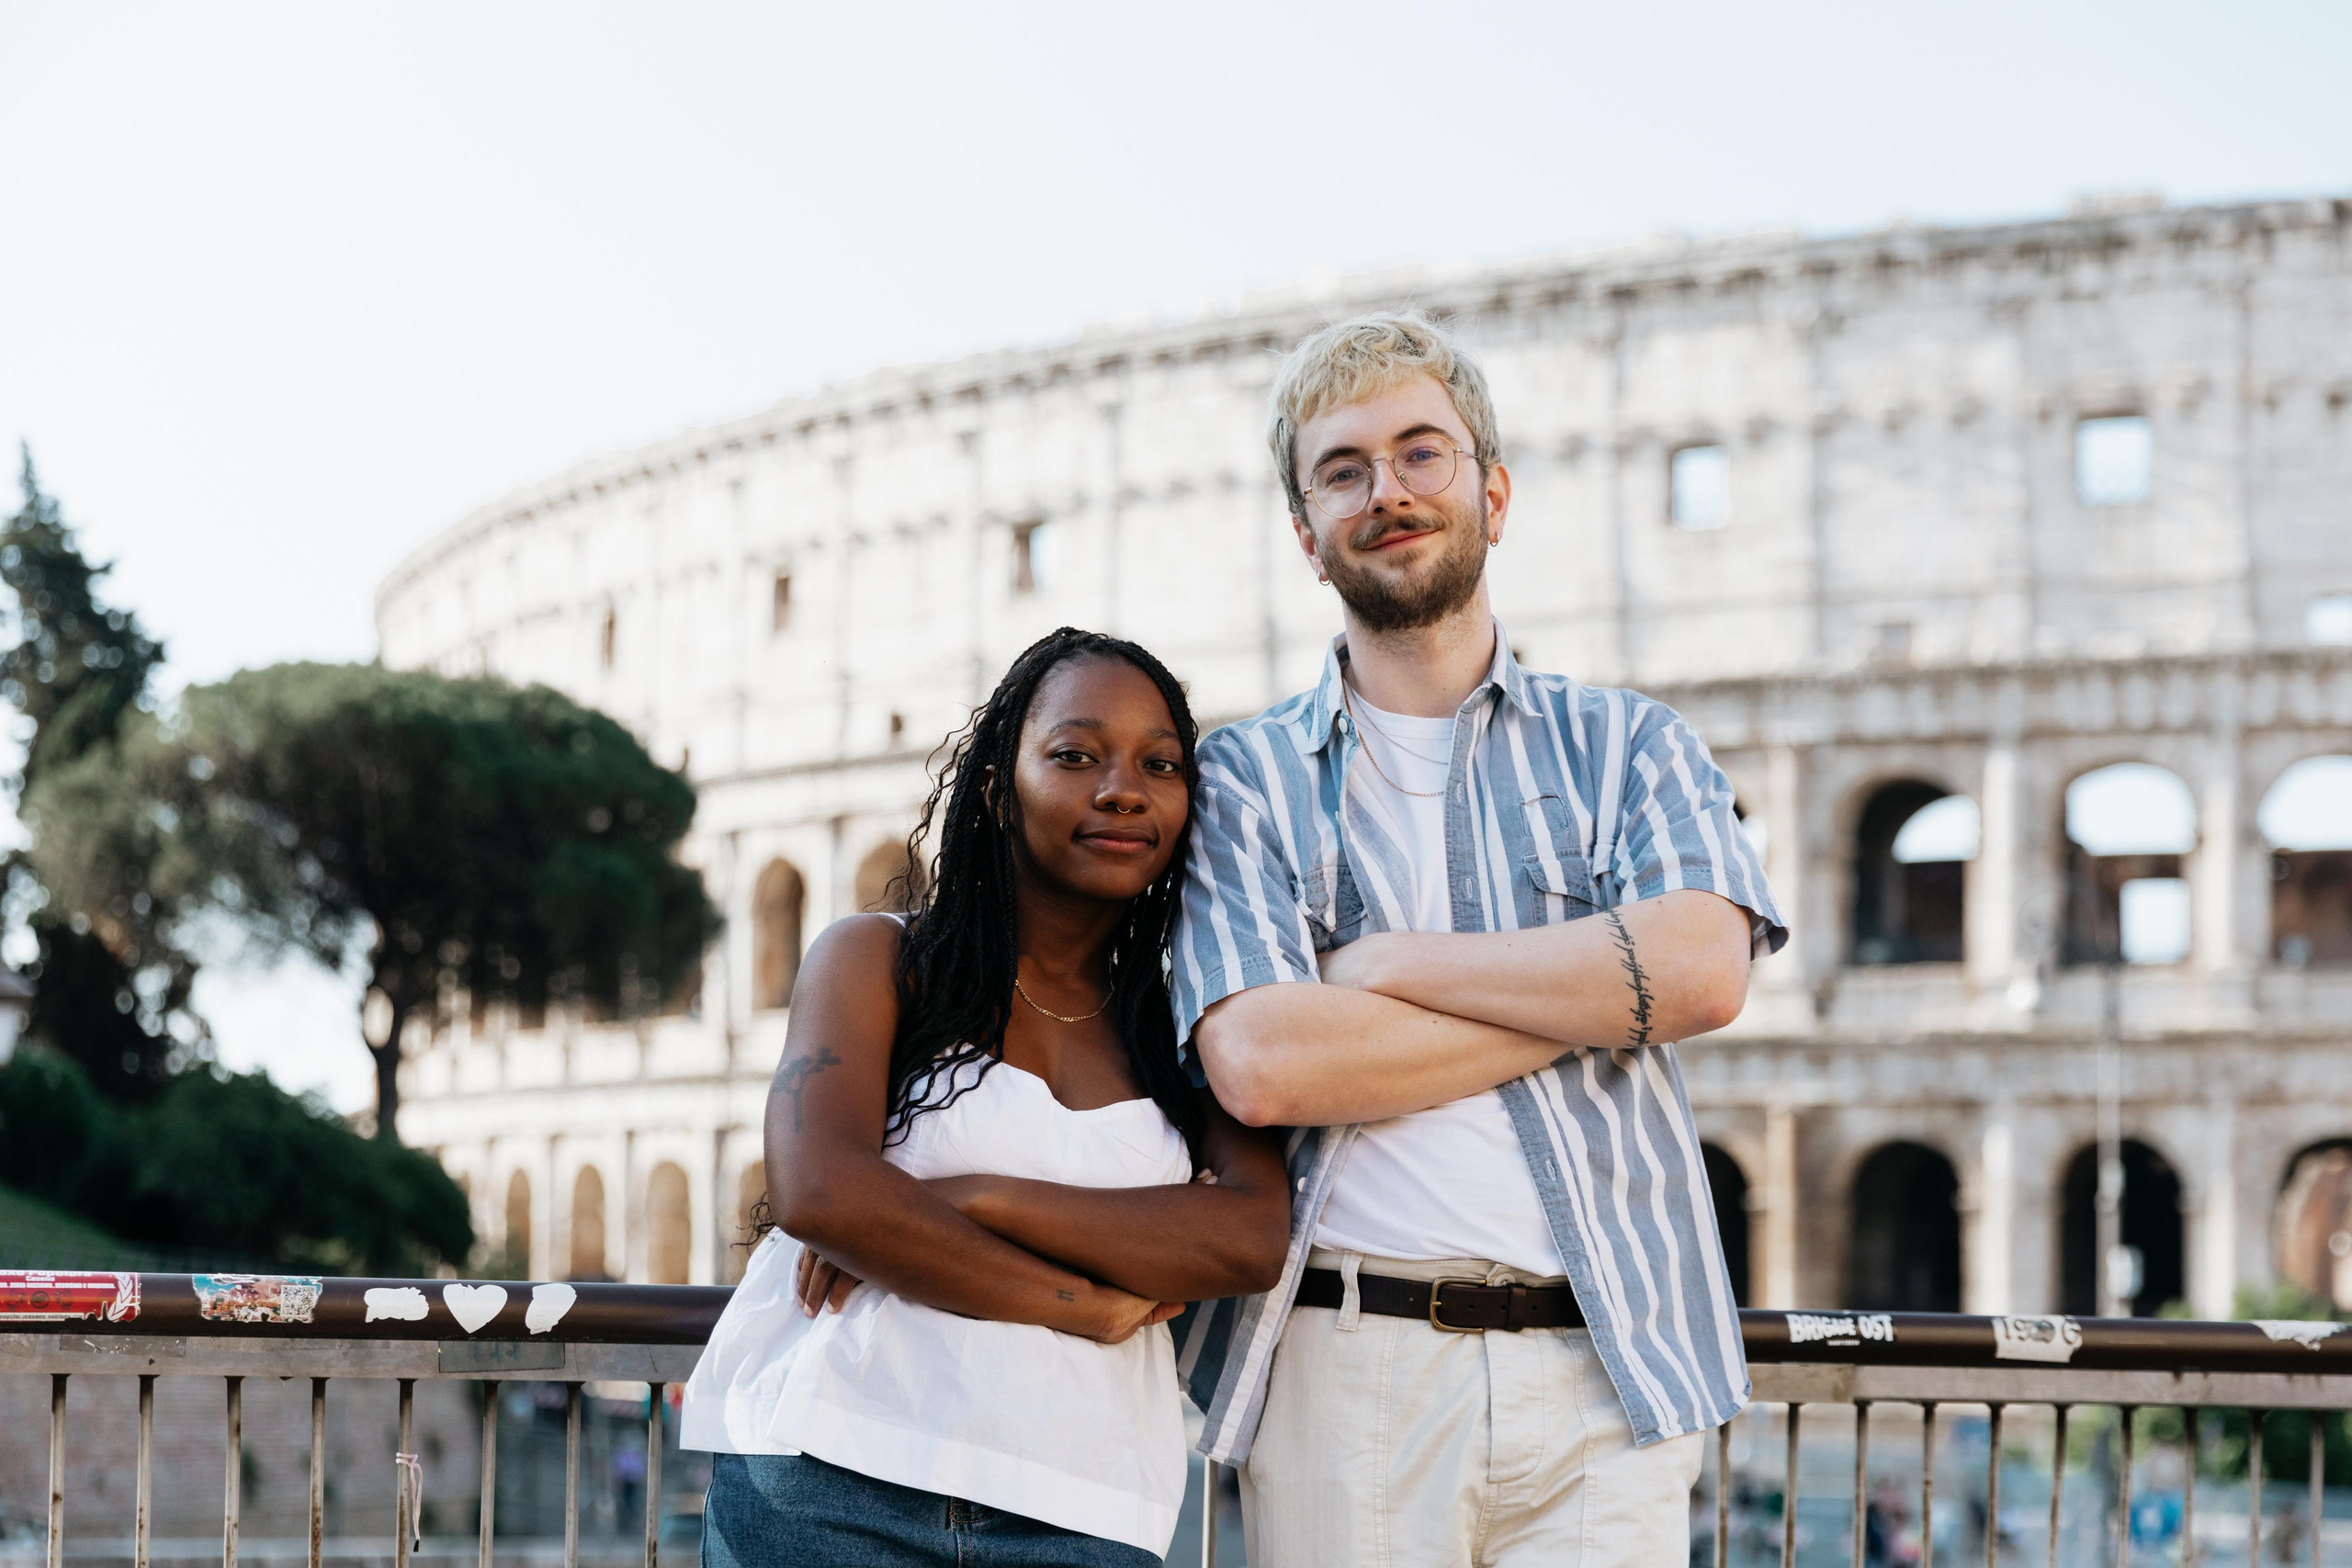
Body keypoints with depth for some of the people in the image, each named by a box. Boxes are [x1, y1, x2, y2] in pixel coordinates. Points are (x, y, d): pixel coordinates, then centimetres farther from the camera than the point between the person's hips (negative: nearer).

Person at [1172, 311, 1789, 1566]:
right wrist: (1591, 994, -6)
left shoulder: (1623, 745, 13)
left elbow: (1702, 969, -8)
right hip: (1343, 1364, 0)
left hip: (1600, 1367, 1)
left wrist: (1389, 962, -5)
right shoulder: (1245, 780, 9)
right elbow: (1260, 1064, -8)